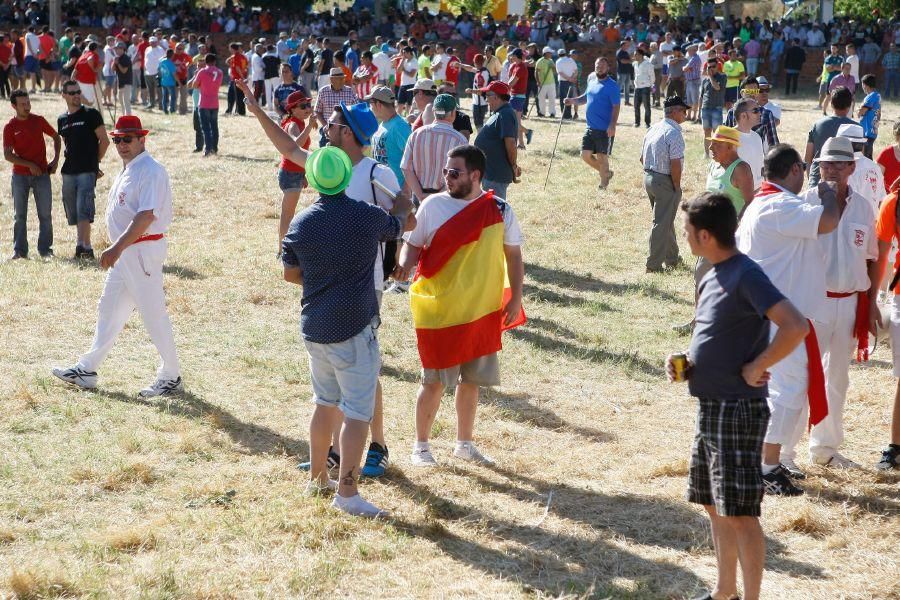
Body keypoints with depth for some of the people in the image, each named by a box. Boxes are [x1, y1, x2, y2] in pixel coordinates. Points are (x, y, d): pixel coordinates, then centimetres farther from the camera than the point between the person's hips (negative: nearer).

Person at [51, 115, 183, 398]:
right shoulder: (126, 170, 14)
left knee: (154, 314, -4)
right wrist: (117, 249, 18)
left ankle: (171, 378, 5)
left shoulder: (150, 171, -17)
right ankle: (87, 370, 22)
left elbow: (145, 217, -27)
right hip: (124, 253, 10)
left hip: (143, 251, -10)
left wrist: (117, 248, -31)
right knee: (109, 311, 14)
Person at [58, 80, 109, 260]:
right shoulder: (62, 120, 14)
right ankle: (87, 247, 16)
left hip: (87, 171, -6)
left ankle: (82, 246, -23)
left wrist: (94, 162, 6)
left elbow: (104, 141, -1)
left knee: (83, 211, -17)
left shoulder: (91, 114, -2)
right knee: (73, 212, 8)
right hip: (69, 171, 6)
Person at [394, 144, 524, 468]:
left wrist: (516, 298, 2)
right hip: (438, 311, -2)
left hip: (483, 311, 2)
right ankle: (421, 445, 14)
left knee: (471, 379, 12)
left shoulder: (499, 209, -1)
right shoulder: (433, 205, -5)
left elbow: (513, 254, 7)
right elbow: (413, 243, 1)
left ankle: (465, 443, 27)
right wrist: (405, 263, -21)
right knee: (434, 379, 1)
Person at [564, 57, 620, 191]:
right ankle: (606, 173, 27)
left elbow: (616, 107, -16)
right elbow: (585, 98, 26)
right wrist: (573, 101, 7)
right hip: (590, 128, 7)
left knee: (602, 156, 1)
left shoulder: (612, 86, -11)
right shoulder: (592, 84, 12)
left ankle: (603, 184, 16)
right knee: (585, 155, 7)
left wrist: (612, 125, -25)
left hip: (604, 129, -7)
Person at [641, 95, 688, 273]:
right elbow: (675, 164, -22)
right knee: (662, 223, -1)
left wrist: (652, 173, 17)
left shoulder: (653, 130, 10)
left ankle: (672, 259, 34)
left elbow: (643, 158, 15)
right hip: (665, 182, -9)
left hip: (648, 177, 9)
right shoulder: (674, 133, -18)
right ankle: (654, 265, 2)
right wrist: (677, 186, -12)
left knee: (666, 220, 22)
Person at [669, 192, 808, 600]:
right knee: (714, 506, 17)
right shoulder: (711, 278, 10)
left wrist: (755, 368, -20)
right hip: (709, 409, 10)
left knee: (740, 514, -4)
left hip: (738, 411, -10)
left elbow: (796, 327, -28)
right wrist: (684, 363, 5)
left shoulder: (746, 276, -18)